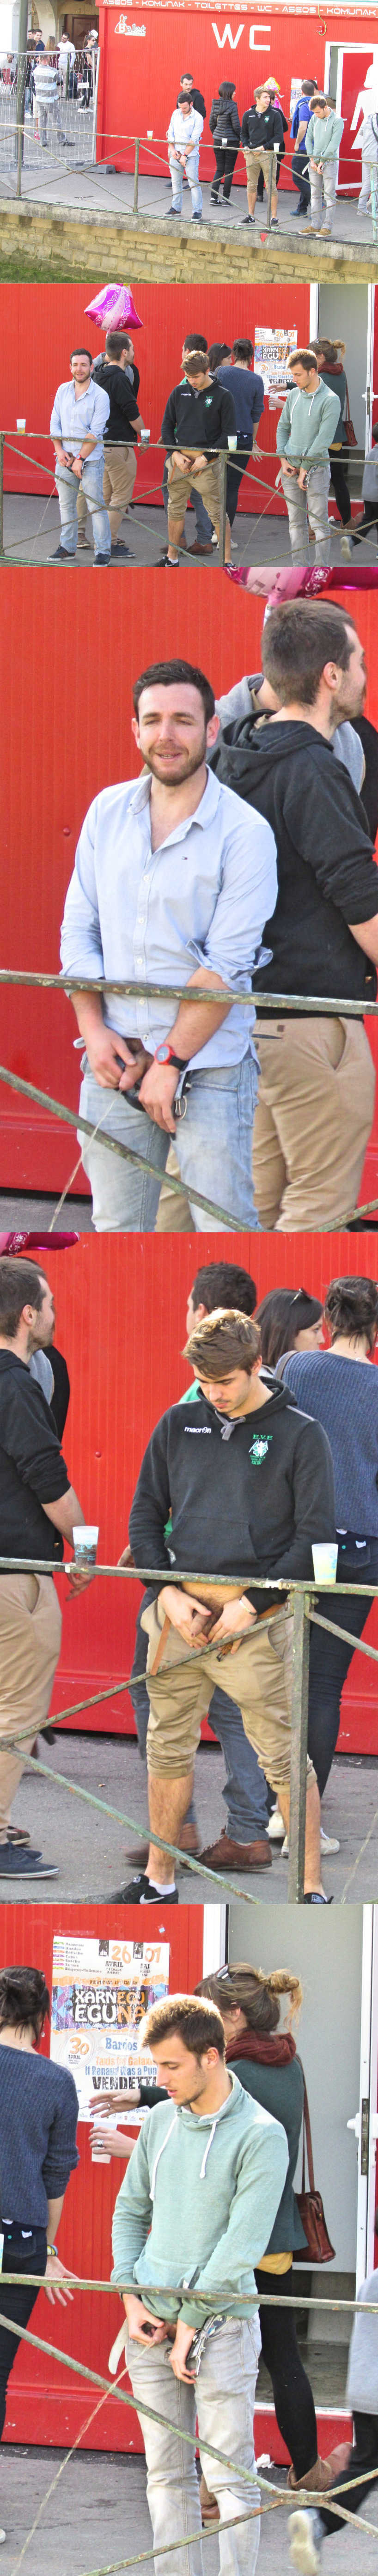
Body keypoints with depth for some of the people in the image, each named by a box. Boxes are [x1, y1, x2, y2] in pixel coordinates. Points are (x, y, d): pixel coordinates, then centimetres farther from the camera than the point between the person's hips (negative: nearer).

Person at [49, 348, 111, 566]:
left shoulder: (100, 396, -9)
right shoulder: (63, 391, 8)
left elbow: (95, 433, -12)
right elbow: (55, 423, 10)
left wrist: (80, 458, -15)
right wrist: (59, 450, -4)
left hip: (90, 460, -5)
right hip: (65, 458, 5)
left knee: (96, 507, -5)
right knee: (66, 505, 11)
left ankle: (103, 551, 0)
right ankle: (68, 547, 22)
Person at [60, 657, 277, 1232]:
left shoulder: (245, 834, -8)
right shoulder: (108, 812, 8)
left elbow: (226, 965, -11)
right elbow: (79, 930, 10)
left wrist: (171, 1061, -14)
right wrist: (94, 1029, -3)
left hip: (209, 1069, -5)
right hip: (115, 1060, 5)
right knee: (117, 1228, 6)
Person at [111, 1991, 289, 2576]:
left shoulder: (261, 2136, -10)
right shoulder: (161, 2121, 9)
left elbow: (244, 2243, -14)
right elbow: (130, 2212, 17)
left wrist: (190, 2324, -13)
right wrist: (132, 2299, 3)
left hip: (219, 2323, -6)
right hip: (152, 2321, 6)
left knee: (230, 2477, -5)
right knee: (167, 2475, 7)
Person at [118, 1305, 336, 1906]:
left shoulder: (299, 1436, -2)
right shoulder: (179, 1426, 9)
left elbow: (314, 1538, -3)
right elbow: (145, 1515, 13)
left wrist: (252, 1604, -11)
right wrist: (169, 1593, -2)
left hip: (257, 1619, -4)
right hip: (180, 1613, 4)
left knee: (284, 1759, -3)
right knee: (168, 1749, 10)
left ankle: (313, 1889, 3)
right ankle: (158, 1878, 23)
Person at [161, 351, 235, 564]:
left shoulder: (223, 396, -2)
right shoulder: (179, 393, 8)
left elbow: (228, 434, -2)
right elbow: (167, 426, 13)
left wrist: (206, 458, -10)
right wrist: (175, 454, -2)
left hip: (207, 464, -4)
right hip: (180, 460, 4)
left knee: (217, 513, -3)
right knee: (175, 510, 10)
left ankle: (227, 562, 2)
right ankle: (172, 559, 21)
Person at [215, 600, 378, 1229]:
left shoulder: (235, 759, 10)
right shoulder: (313, 773, -16)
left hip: (250, 1007, 9)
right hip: (313, 1009, -9)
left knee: (262, 1198, 14)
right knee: (321, 1201, -4)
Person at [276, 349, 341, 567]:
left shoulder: (330, 400, -11)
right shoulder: (294, 395, 9)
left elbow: (324, 440, -14)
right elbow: (283, 427, 16)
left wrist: (305, 469, -13)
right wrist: (283, 460, 3)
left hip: (316, 467, -6)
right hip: (291, 468, 6)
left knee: (320, 524, -5)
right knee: (296, 523, 8)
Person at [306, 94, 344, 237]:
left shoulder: (337, 121, -9)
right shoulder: (315, 119, 8)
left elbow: (334, 144, -13)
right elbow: (309, 139, 11)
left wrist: (322, 162, -13)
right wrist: (312, 159, 0)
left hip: (329, 162, -6)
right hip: (315, 162, 6)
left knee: (329, 196, -5)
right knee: (315, 195, 6)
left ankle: (328, 226, -4)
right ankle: (316, 226, 9)